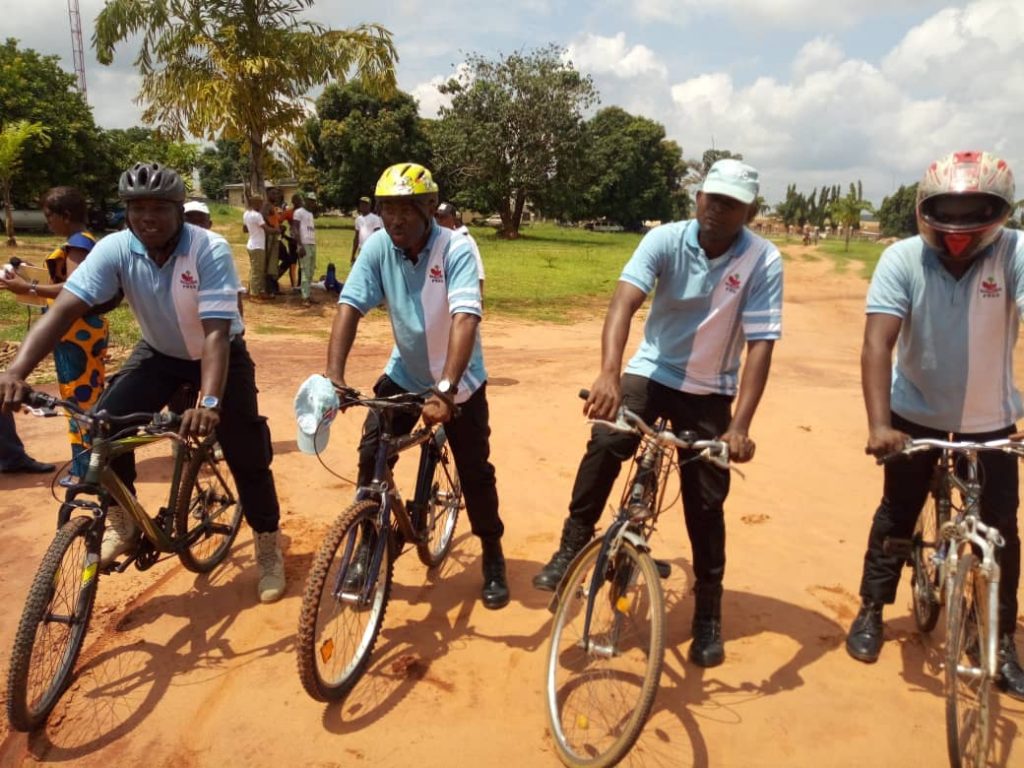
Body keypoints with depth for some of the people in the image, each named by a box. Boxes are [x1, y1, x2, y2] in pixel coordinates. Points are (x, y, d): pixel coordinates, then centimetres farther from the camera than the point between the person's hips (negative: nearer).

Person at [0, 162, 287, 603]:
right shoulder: (115, 249, -20)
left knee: (247, 454, -8)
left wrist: (209, 401, -50)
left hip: (219, 355, -3)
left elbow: (216, 332, -37)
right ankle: (121, 524, 6)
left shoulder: (211, 251, -29)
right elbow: (64, 308, -27)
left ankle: (268, 548, 14)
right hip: (159, 353, 3)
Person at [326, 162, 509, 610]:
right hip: (403, 375, 3)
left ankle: (493, 559, 23)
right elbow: (349, 308, -20)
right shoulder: (377, 247, -14)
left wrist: (445, 390, -48)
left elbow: (465, 319, -36)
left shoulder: (456, 249, -25)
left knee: (475, 471, 0)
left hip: (458, 381, -3)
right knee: (370, 458, -6)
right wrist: (334, 374, -34)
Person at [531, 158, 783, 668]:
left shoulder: (763, 262, -15)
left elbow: (760, 345, -20)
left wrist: (740, 426, -31)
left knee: (705, 502, 3)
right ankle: (571, 548, -7)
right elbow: (623, 302, -29)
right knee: (605, 444, -27)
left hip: (710, 391, 0)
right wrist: (608, 373, -46)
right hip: (651, 372, 1)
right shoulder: (665, 239, -14)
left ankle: (708, 613, 21)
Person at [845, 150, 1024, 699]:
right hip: (915, 414, 0)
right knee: (896, 516, 10)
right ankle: (871, 611, 29)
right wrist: (879, 424, -39)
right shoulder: (901, 259, -18)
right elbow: (877, 343, -28)